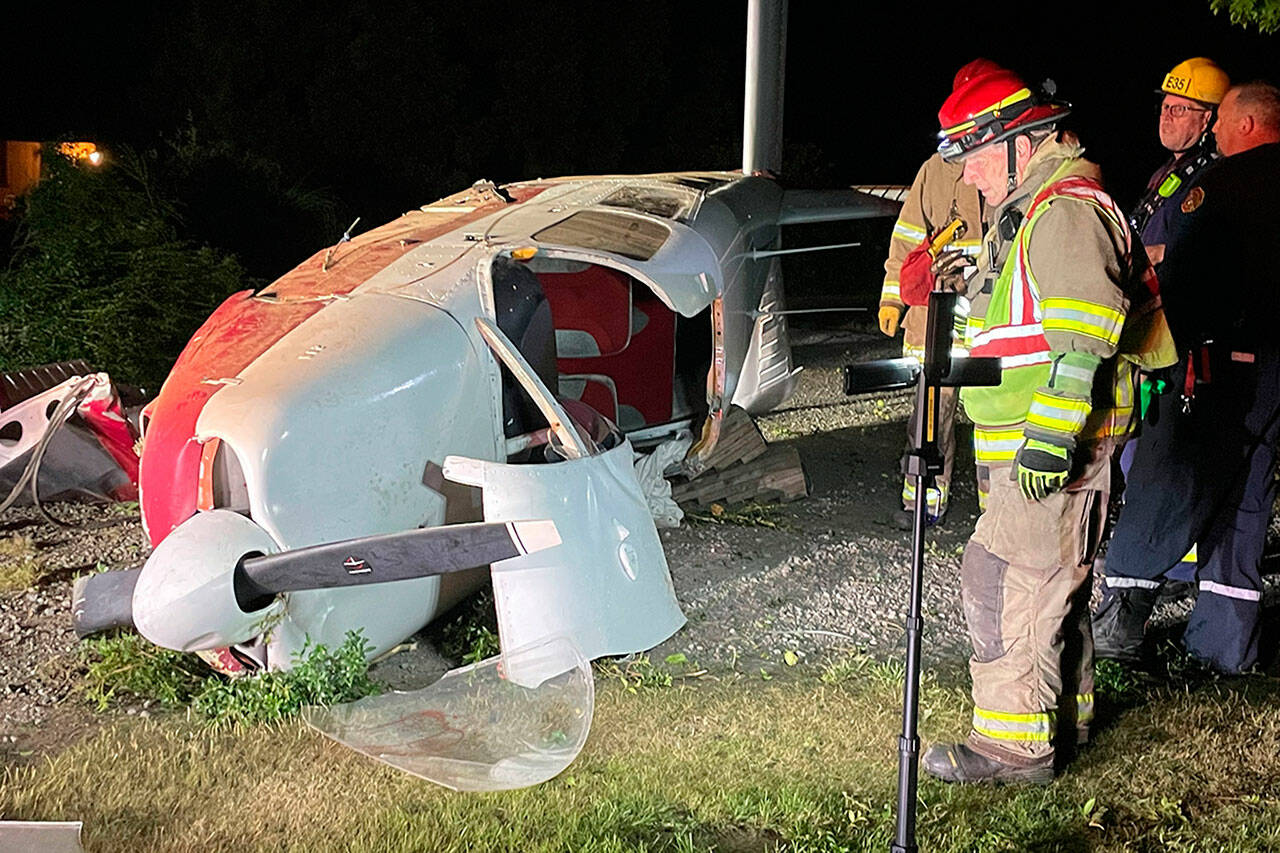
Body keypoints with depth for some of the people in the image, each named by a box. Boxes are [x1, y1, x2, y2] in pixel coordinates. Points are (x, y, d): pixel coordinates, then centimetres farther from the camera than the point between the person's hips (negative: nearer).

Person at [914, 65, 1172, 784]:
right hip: (1037, 444, 11)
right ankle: (1066, 710, 31)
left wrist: (1049, 437, -27)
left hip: (1057, 446, -11)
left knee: (1006, 577, -10)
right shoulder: (1029, 211, 19)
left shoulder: (1067, 211, -16)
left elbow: (1081, 340, -25)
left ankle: (1015, 744, -4)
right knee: (1052, 579, 18)